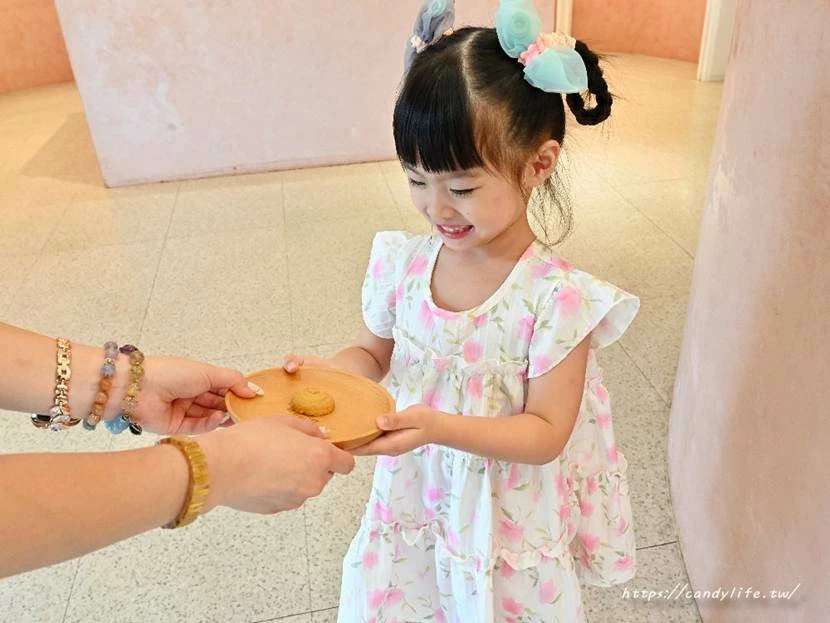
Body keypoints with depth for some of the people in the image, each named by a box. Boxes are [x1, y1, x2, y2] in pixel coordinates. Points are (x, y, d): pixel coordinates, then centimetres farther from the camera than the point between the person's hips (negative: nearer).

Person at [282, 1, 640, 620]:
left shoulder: (556, 297, -23)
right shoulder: (404, 264, -11)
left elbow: (546, 434, -20)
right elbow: (373, 354, 4)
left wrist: (439, 426, -34)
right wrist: (324, 372, -18)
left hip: (508, 523, -3)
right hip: (414, 500, 4)